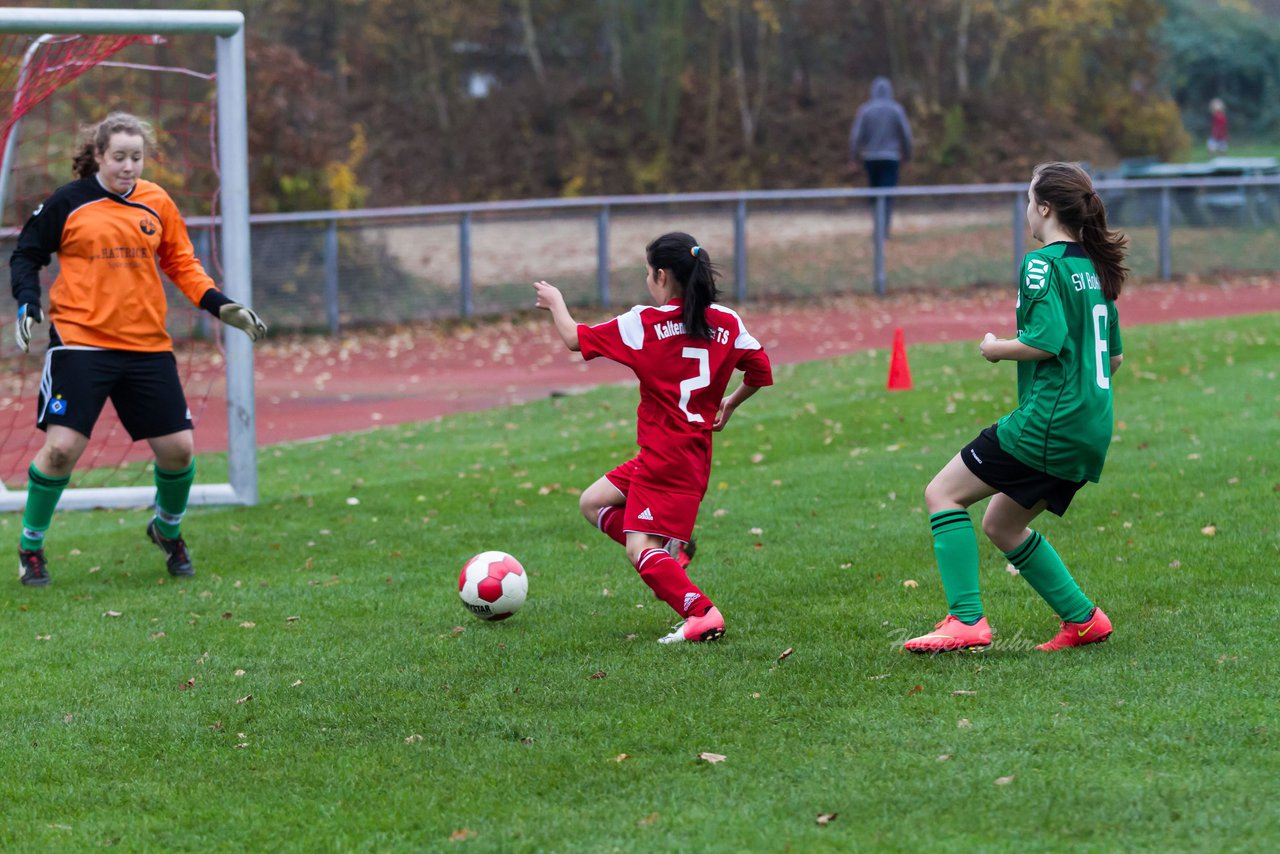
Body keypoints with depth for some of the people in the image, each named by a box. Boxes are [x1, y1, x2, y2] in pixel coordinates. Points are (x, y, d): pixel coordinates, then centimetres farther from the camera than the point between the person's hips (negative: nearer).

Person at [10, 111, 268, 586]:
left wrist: (220, 306, 4)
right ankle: (30, 544, 8)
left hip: (148, 346, 3)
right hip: (80, 340, -3)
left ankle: (168, 529, 31)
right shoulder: (68, 203, -2)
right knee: (62, 447, -13)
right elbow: (26, 256, 7)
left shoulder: (157, 203, 7)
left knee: (177, 448, 2)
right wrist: (27, 304, -10)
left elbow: (182, 263, 17)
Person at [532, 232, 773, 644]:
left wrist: (555, 302, 17)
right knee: (593, 502, 17)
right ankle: (669, 552, 8)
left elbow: (575, 339, -3)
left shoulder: (644, 323, -11)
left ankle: (702, 614, -20)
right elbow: (761, 370, 9)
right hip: (696, 452, 8)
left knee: (639, 549, -9)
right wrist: (729, 405, 26)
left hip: (665, 455, -8)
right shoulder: (727, 322, 3)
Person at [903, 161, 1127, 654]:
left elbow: (1046, 340, -22)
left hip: (1047, 422, -9)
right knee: (1001, 525, 21)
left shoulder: (1043, 264, -11)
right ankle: (1083, 619, 17)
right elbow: (1113, 356, 20)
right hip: (1091, 432, 9)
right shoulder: (1094, 267, 15)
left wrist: (996, 349, -5)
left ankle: (966, 621, -11)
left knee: (943, 494, -1)